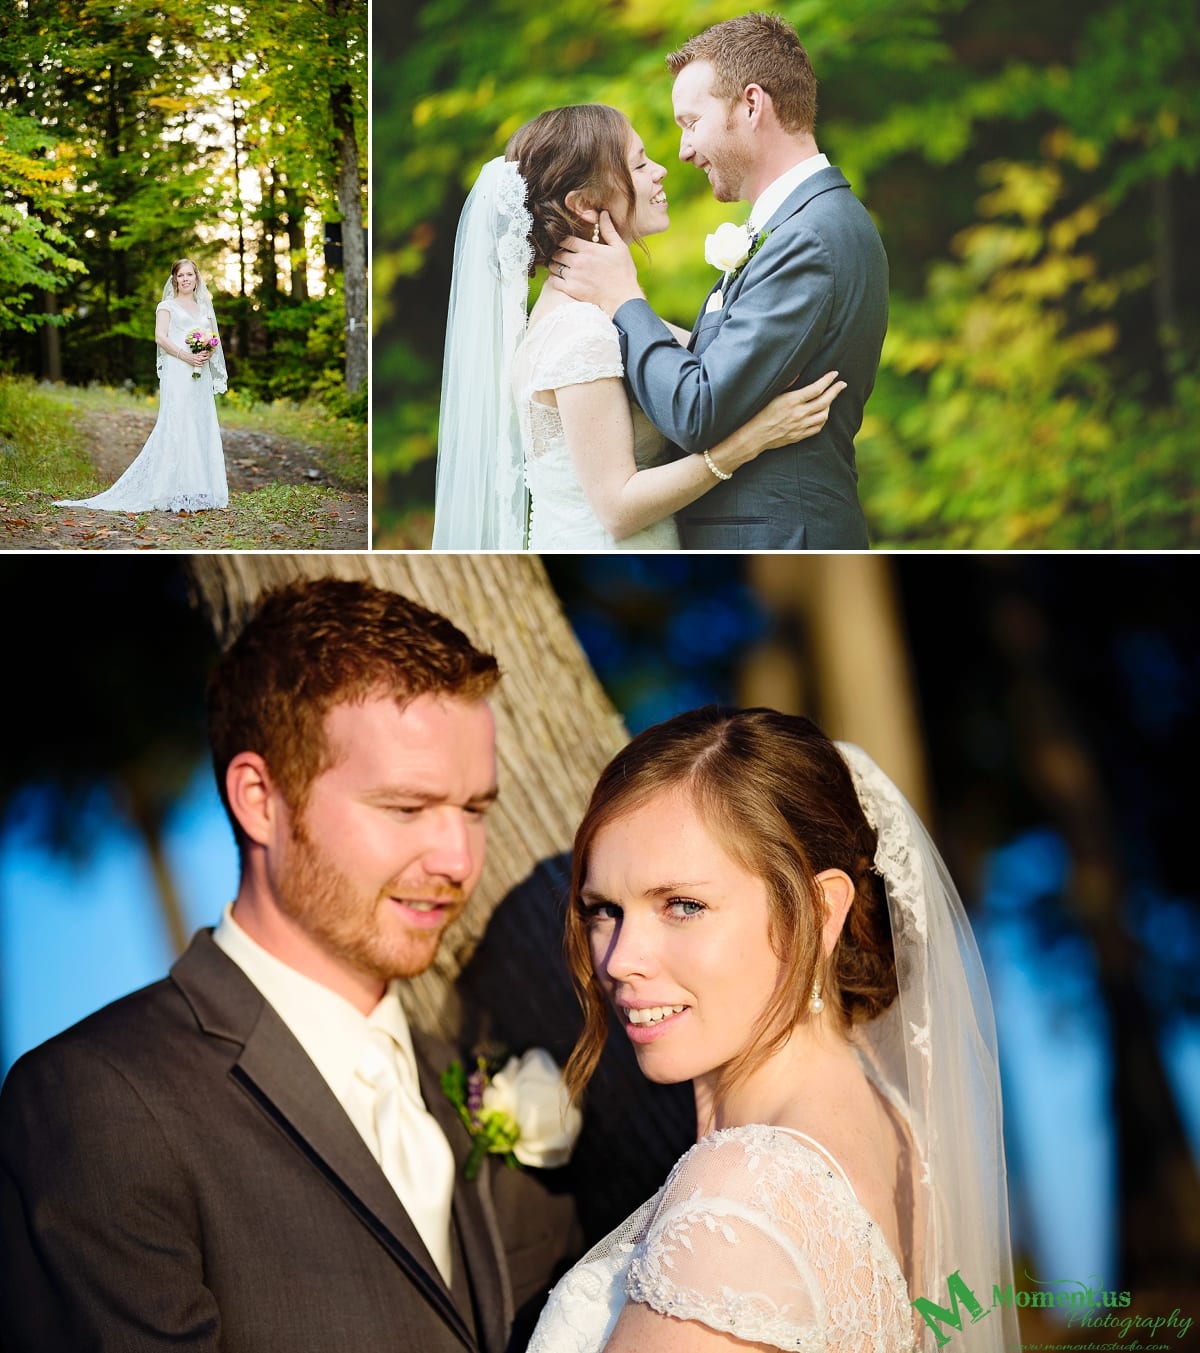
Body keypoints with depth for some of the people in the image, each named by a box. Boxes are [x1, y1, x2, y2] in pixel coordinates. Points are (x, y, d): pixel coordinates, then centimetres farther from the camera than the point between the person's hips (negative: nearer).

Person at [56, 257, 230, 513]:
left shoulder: (204, 308, 21)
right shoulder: (167, 306, 5)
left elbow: (213, 339, 20)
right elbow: (160, 337, -7)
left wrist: (208, 352, -4)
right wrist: (186, 356, -18)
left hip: (201, 376, 6)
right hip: (177, 374, -6)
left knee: (201, 429, 3)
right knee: (176, 426, -11)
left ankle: (198, 492, 6)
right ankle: (174, 493, -13)